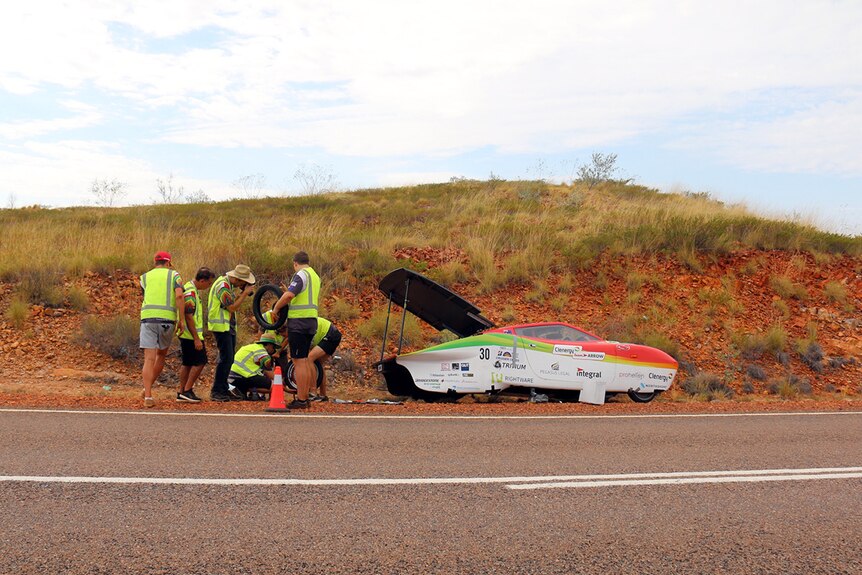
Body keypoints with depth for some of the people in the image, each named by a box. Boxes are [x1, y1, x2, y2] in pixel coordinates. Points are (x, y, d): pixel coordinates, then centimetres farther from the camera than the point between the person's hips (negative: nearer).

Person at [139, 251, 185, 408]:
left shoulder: (145, 277, 18)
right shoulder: (174, 275, 10)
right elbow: (179, 295, -7)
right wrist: (182, 319, -5)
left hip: (148, 318, 1)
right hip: (167, 320, -1)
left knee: (149, 359, -2)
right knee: (161, 354, 21)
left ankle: (148, 396, -10)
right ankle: (148, 387, 21)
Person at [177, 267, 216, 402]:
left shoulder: (189, 289, 14)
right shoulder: (190, 293, -19)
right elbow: (189, 317, -23)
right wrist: (196, 339, -23)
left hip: (185, 335, 10)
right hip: (191, 335, -10)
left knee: (188, 363, 13)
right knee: (200, 361, -6)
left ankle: (181, 392, 16)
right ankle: (187, 390, -4)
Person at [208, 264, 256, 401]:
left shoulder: (229, 284, 14)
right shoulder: (222, 286, -18)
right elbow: (232, 307, -21)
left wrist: (243, 293, 1)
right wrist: (245, 293, -15)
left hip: (229, 326, 10)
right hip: (221, 326, -10)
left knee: (229, 359, 11)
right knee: (226, 358, -12)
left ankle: (224, 390, 17)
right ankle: (216, 391, -6)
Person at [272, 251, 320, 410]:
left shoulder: (301, 275, -11)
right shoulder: (315, 276, 18)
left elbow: (288, 295, -25)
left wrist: (276, 308, -10)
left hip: (298, 322, -9)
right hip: (312, 321, 9)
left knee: (299, 361, -7)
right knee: (305, 360, 14)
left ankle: (301, 400, -5)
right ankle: (305, 397, 19)